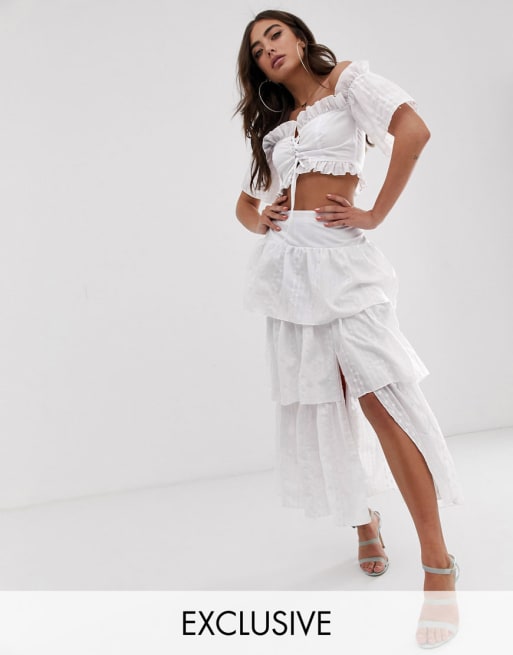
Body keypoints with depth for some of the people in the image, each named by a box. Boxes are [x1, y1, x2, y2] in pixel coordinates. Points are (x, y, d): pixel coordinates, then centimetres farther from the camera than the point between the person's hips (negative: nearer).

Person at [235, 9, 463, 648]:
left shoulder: (346, 79, 6)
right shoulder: (274, 125, 22)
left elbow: (412, 129, -11)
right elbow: (245, 200, 29)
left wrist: (375, 214, -11)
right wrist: (260, 220, 6)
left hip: (340, 257, -6)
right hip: (286, 262, 6)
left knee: (382, 397, -14)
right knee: (318, 403, 7)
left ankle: (438, 567, -9)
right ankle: (364, 518, 28)